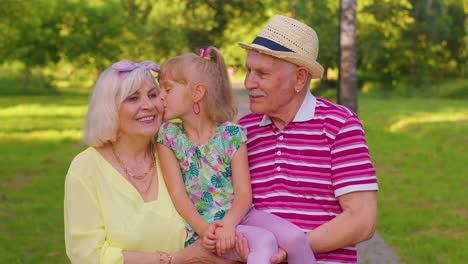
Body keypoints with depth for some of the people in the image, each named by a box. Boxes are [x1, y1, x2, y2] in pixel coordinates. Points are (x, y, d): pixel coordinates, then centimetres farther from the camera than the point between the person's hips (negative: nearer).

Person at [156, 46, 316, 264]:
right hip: (204, 224, -2)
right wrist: (204, 229, -21)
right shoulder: (168, 136, 1)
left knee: (296, 237, -21)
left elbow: (244, 193, -5)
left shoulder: (232, 134, 0)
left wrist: (228, 223, -25)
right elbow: (178, 194, -6)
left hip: (238, 215, 2)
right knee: (264, 242, -30)